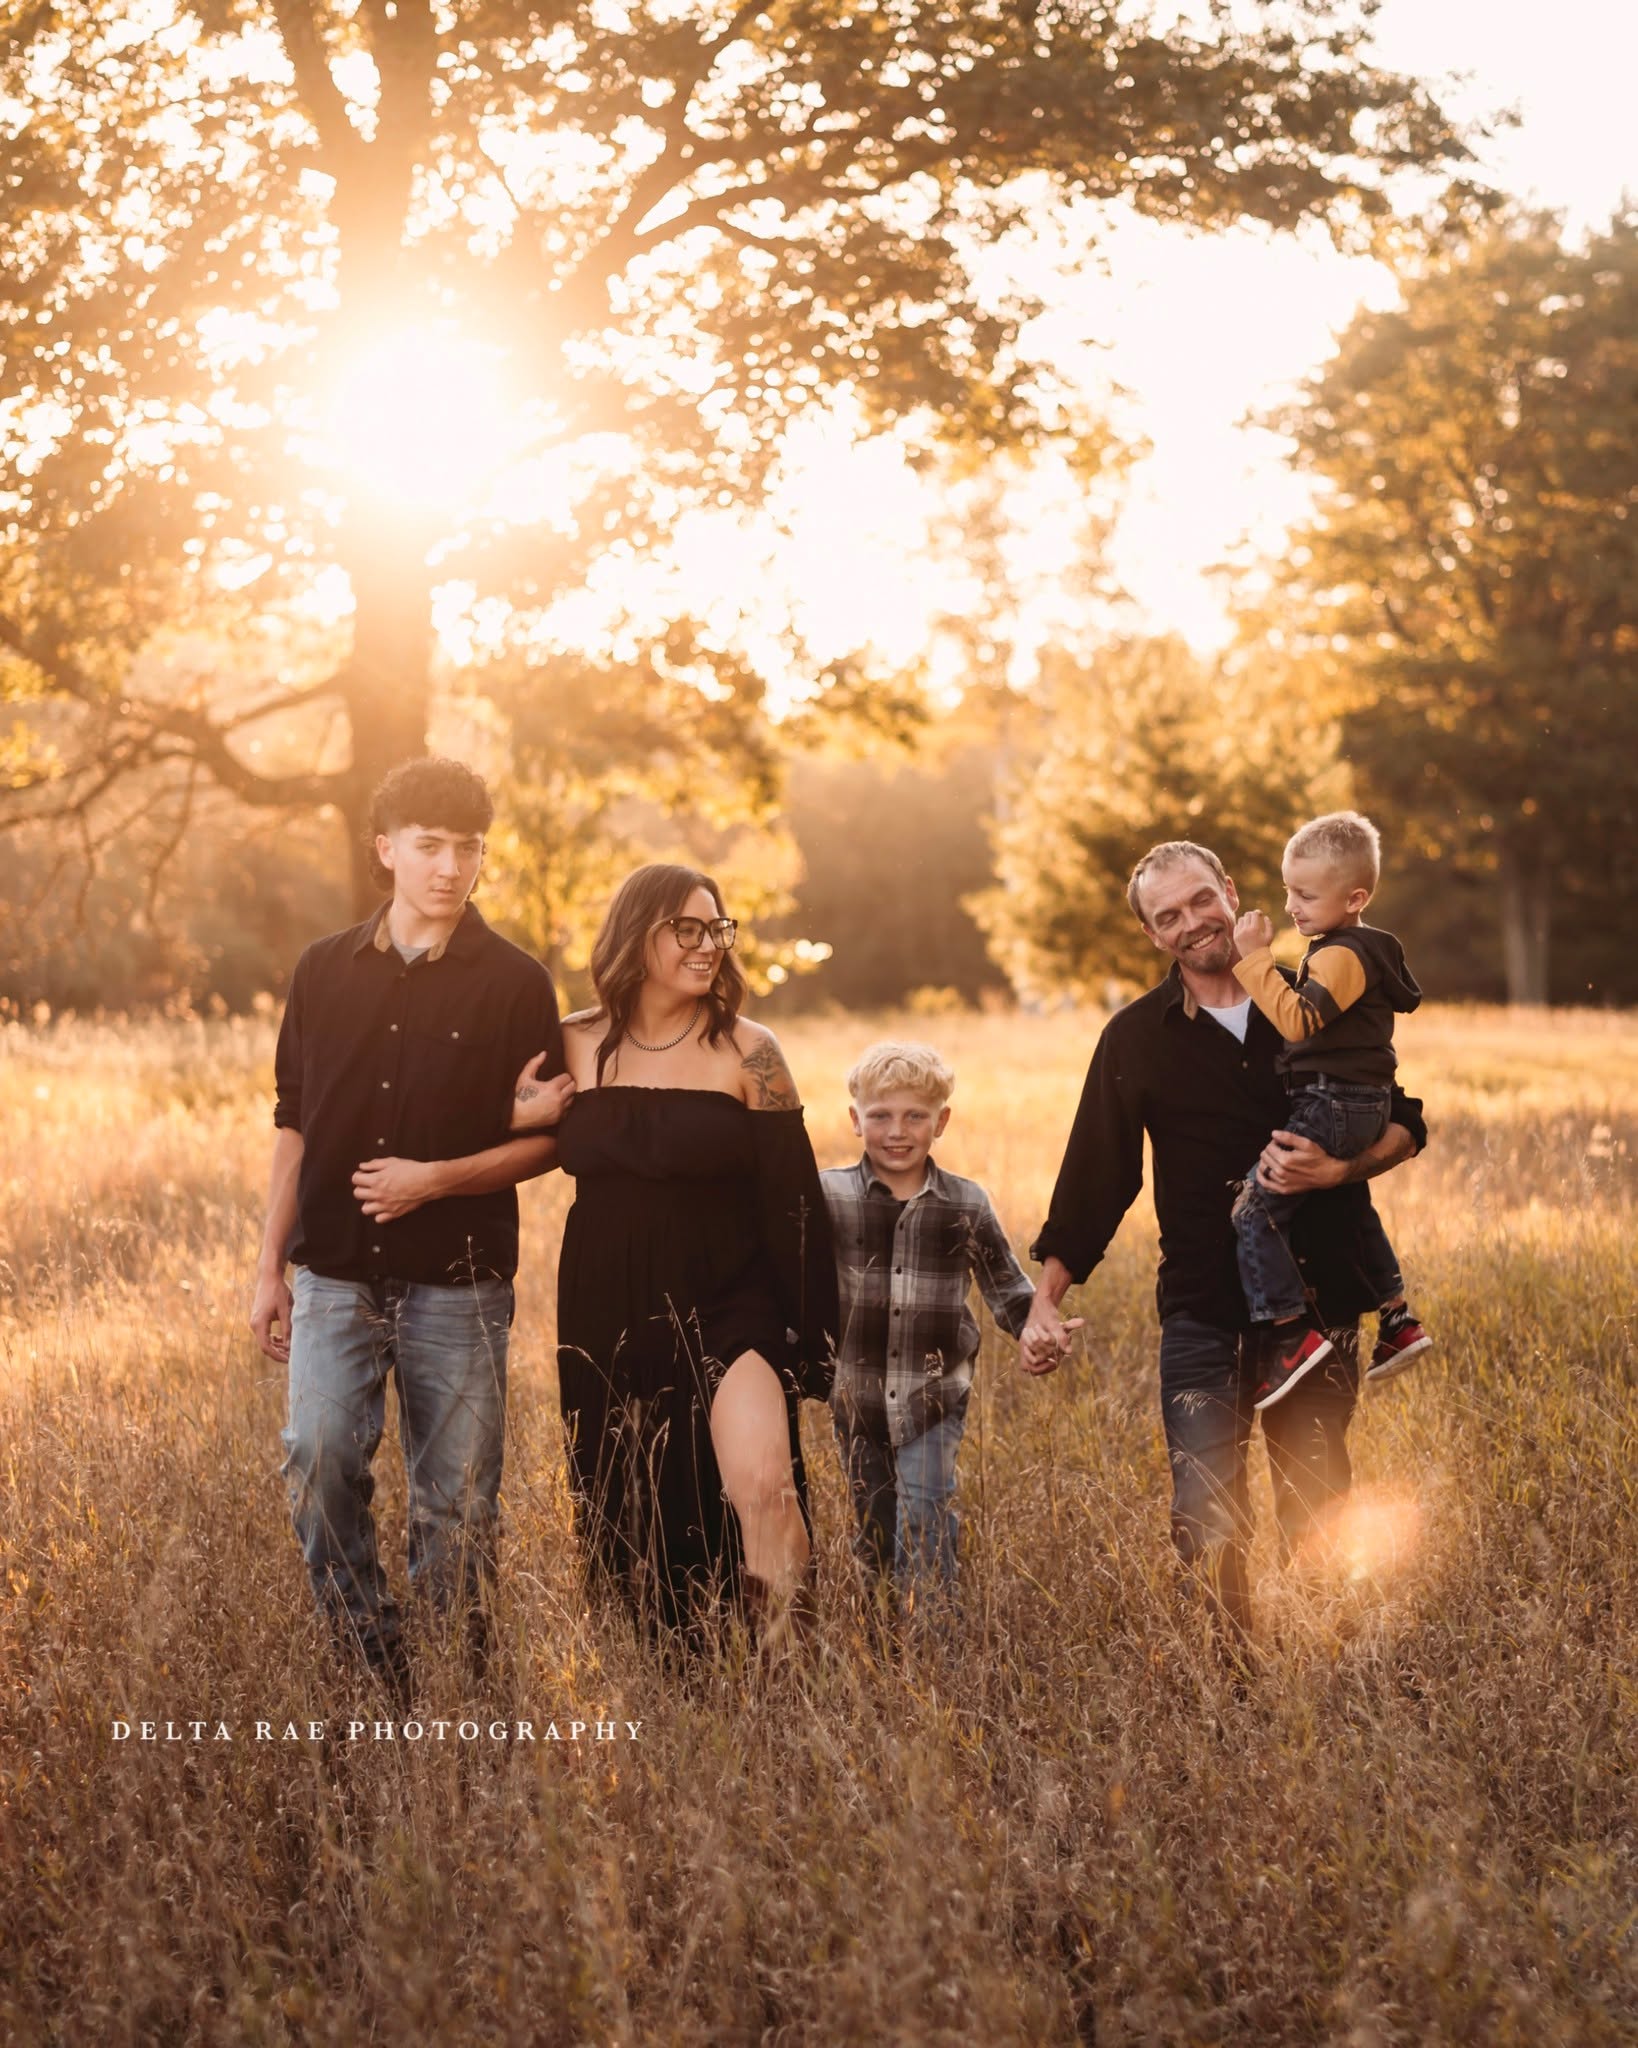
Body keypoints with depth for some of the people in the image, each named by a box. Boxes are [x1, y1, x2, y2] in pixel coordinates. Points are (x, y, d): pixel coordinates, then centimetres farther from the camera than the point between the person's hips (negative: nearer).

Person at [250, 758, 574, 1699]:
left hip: (459, 1284, -2)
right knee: (320, 1466, -13)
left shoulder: (515, 983, 0)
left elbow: (547, 1139, 1)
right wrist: (271, 1266, 10)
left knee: (458, 1503, 1)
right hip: (338, 1277, 2)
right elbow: (294, 1126, 13)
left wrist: (437, 1178, -14)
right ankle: (375, 1673, 0)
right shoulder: (326, 970, 8)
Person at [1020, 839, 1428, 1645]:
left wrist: (1340, 1170, -11)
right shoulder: (1137, 1037, 4)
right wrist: (1046, 1300, -4)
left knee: (1316, 1519, 7)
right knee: (1208, 1525, -7)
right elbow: (1093, 1177, 4)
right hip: (1203, 1315, 0)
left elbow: (1405, 1123, 9)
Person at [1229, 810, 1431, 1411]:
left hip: (1330, 1106, -11)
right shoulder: (1364, 950, 16)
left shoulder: (1342, 956, -17)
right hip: (1359, 1107, 11)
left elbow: (1297, 1020, -30)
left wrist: (1255, 958, -28)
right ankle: (1396, 1319, 38)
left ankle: (1292, 1333, -19)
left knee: (1253, 1209, -15)